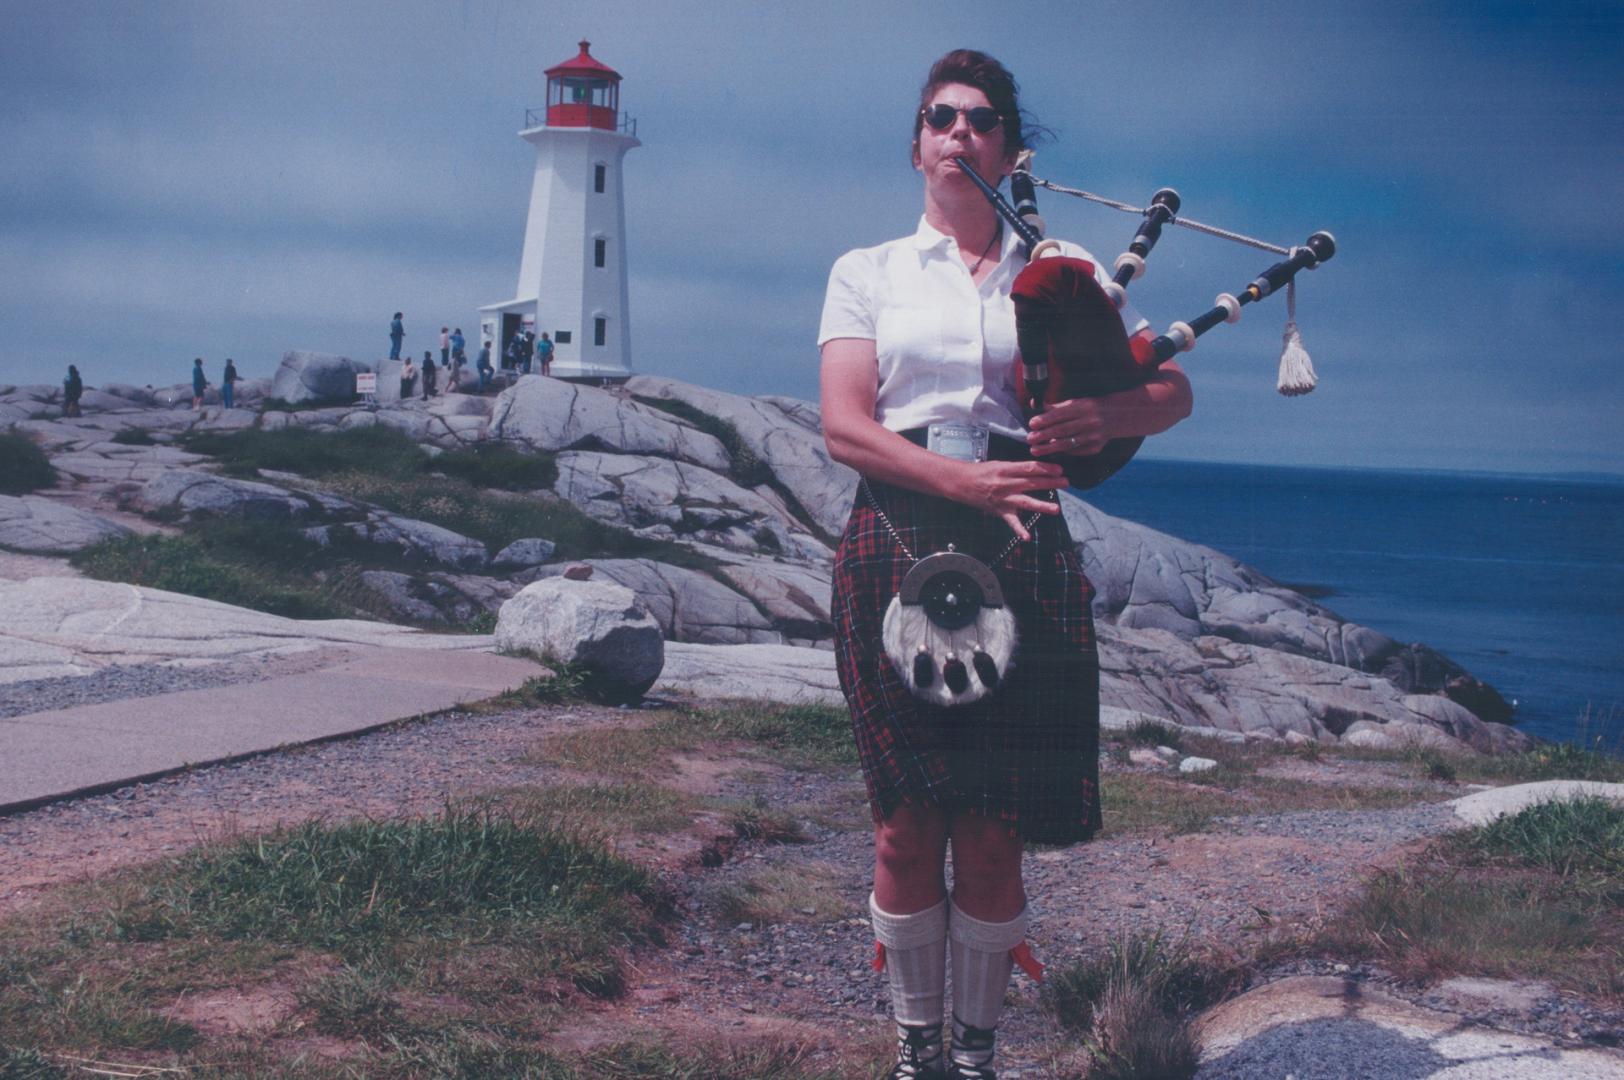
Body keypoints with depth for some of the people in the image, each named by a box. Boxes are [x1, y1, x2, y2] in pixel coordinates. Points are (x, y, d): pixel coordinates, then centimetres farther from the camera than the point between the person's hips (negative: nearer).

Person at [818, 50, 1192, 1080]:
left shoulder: (1064, 270, 15)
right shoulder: (867, 273, 12)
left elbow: (1174, 387, 11)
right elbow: (844, 425, -1)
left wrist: (1107, 416, -13)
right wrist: (964, 478, -18)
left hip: (1019, 553, 0)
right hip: (899, 545, 0)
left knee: (992, 827, -2)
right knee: (909, 820, 0)